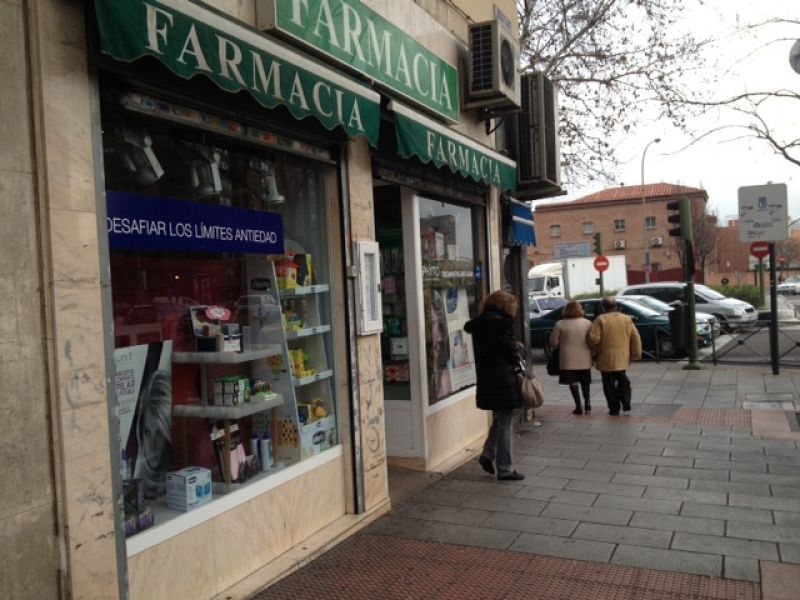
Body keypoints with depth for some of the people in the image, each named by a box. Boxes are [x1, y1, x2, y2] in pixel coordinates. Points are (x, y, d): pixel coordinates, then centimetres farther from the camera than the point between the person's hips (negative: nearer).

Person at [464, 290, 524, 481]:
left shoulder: (479, 323, 8)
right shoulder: (502, 322, -16)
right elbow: (510, 350, -14)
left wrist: (513, 346, 13)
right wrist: (516, 364, 6)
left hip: (485, 379, 8)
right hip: (503, 379, -8)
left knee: (498, 420, 24)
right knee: (505, 424, 2)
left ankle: (488, 455, 15)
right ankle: (504, 469, 9)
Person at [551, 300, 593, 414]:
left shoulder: (560, 324, -7)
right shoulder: (587, 323, 0)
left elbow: (554, 342, -4)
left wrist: (556, 349, 17)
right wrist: (593, 354, 17)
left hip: (569, 359, -3)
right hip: (585, 359, 3)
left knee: (573, 382, 5)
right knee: (585, 382, 19)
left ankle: (579, 406, 1)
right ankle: (587, 403, 19)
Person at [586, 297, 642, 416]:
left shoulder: (600, 320, -9)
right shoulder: (627, 319, 5)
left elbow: (593, 338, -18)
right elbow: (636, 338, 3)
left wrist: (596, 348, 1)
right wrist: (636, 353, 9)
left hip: (606, 359, -4)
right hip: (622, 358, 4)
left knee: (609, 384, 5)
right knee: (622, 379, 24)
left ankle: (614, 409, 6)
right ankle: (626, 402, 14)